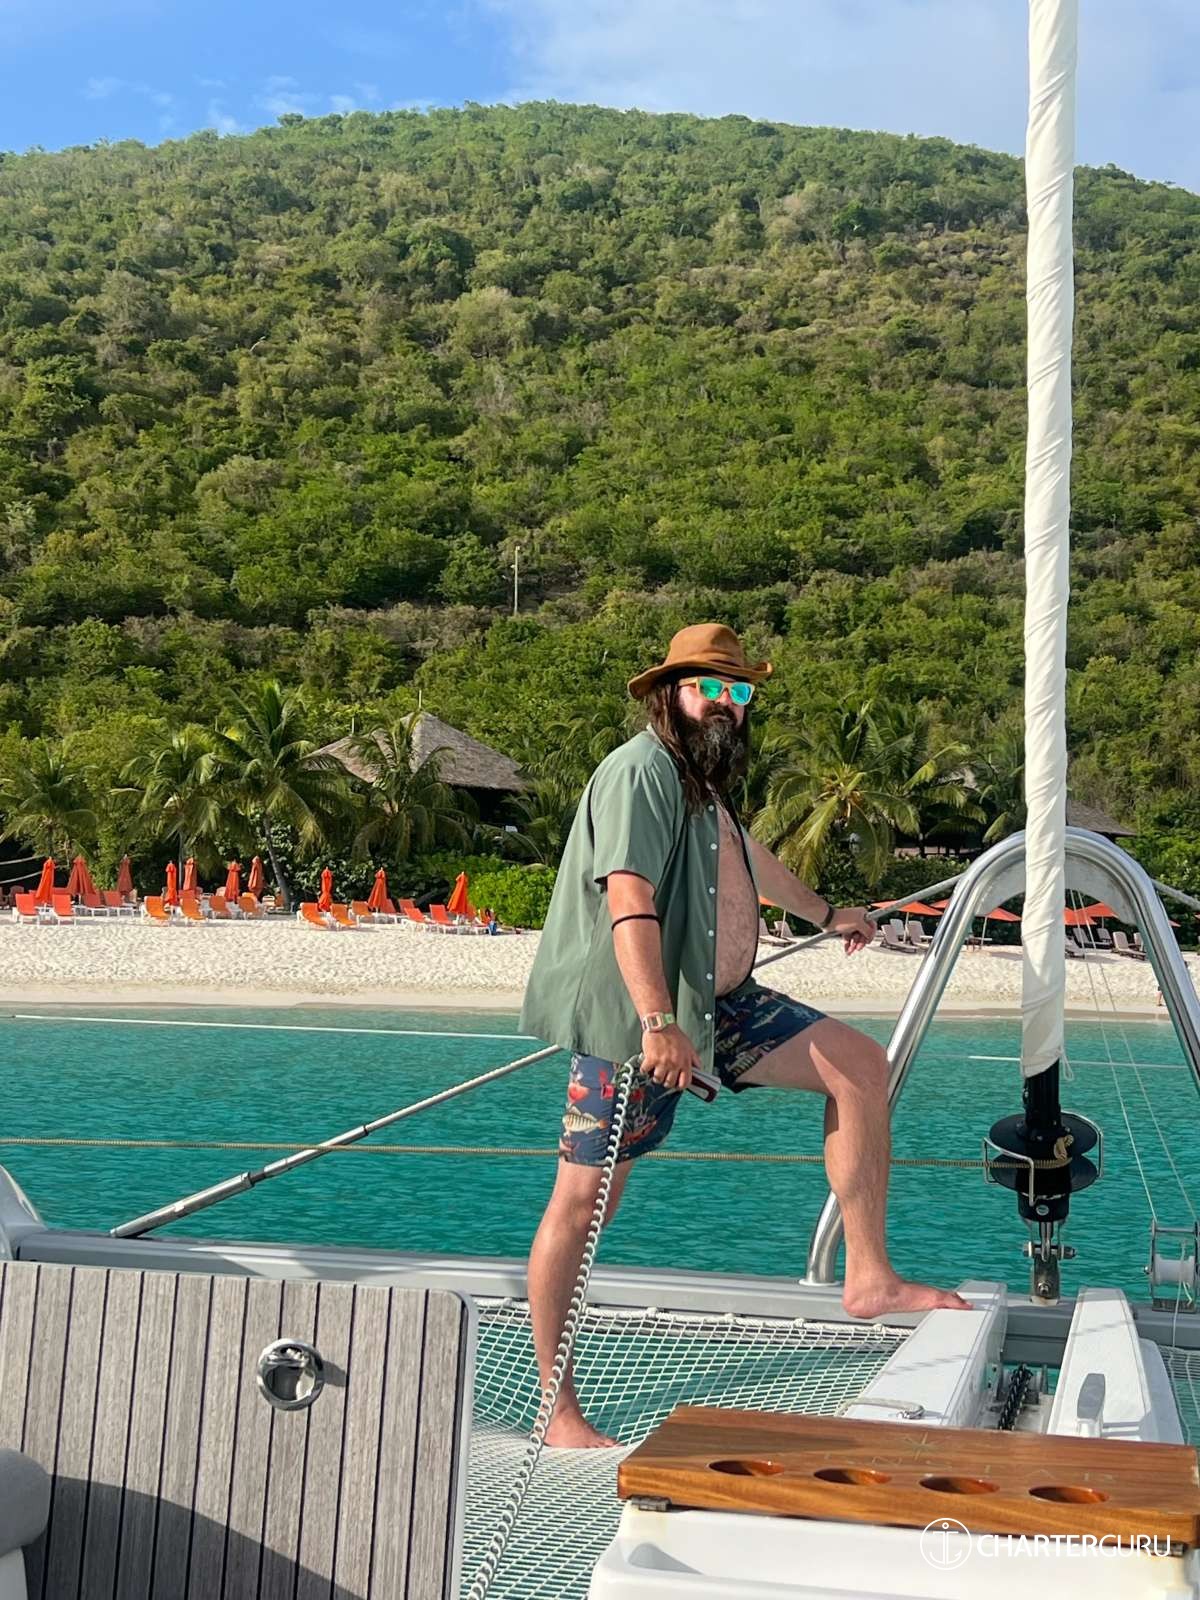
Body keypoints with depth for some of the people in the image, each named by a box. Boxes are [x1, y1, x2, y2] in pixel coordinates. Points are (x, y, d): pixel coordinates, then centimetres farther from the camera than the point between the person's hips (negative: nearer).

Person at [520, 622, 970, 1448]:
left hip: (721, 1007, 9)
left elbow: (749, 855, 39)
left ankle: (870, 1279, 1)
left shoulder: (707, 783, 17)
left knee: (860, 1064, -2)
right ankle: (559, 1414, 4)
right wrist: (657, 1023, -39)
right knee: (582, 1200, -6)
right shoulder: (641, 773, -14)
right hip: (633, 1019, -9)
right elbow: (629, 902, -27)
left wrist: (826, 912, 53)